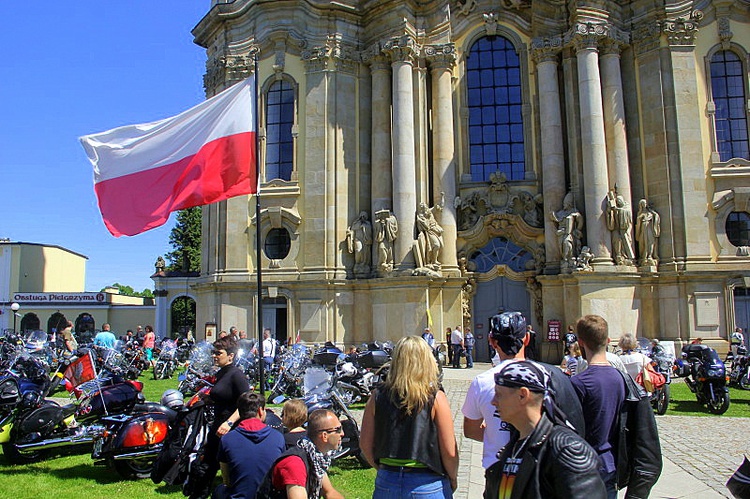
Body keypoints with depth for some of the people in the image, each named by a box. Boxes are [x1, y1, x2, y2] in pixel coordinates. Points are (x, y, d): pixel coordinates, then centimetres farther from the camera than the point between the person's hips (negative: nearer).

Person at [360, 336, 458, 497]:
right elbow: (449, 451, -12)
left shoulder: (378, 397, -5)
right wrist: (453, 479, 7)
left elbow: (365, 444, 0)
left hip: (386, 484, 2)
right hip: (427, 485, -2)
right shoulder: (436, 399, -13)